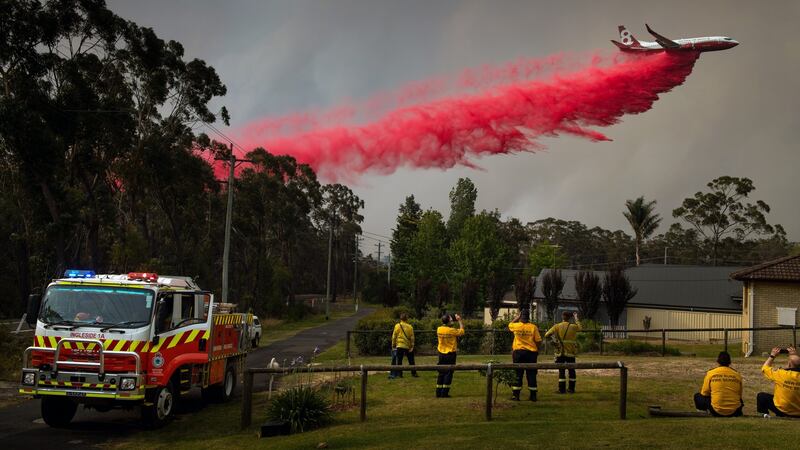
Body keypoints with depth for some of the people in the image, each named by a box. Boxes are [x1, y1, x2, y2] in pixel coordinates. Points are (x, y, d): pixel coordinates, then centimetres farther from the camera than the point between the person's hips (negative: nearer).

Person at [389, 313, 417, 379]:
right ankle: (413, 373, 14)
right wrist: (412, 346, 5)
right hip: (408, 346, 1)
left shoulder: (397, 326, -3)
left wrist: (393, 345, 6)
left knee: (399, 361, 3)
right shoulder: (410, 327, 0)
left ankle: (400, 374, -2)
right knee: (411, 361, 12)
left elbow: (394, 336, -1)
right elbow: (412, 337, 1)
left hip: (399, 346, -1)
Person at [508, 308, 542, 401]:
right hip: (531, 352, 0)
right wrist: (537, 351, 11)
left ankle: (516, 395, 5)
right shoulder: (533, 327, -5)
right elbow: (538, 341, -3)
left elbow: (510, 324, 20)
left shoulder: (516, 326, -4)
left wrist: (517, 317, 22)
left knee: (517, 374, 5)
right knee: (531, 374, 6)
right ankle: (533, 396, 8)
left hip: (518, 352, 0)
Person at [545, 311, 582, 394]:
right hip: (571, 353, 2)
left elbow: (546, 335, -5)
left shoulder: (557, 327, -6)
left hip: (560, 353, -1)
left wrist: (553, 334, 14)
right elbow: (579, 327, 23)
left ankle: (562, 389, 2)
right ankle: (571, 388, 18)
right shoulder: (573, 326, -1)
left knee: (561, 371, 3)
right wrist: (576, 318, 35)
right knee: (571, 370, 12)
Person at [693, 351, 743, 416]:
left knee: (697, 396, 17)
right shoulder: (737, 375, 4)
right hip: (734, 412, 3)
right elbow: (739, 395, 14)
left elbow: (704, 393, 4)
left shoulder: (710, 373, -2)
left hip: (716, 411, -3)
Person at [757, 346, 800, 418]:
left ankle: (765, 414, 7)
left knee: (761, 396, 15)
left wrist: (772, 356, 7)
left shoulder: (781, 374, -21)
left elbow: (764, 368, -2)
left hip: (782, 410, -4)